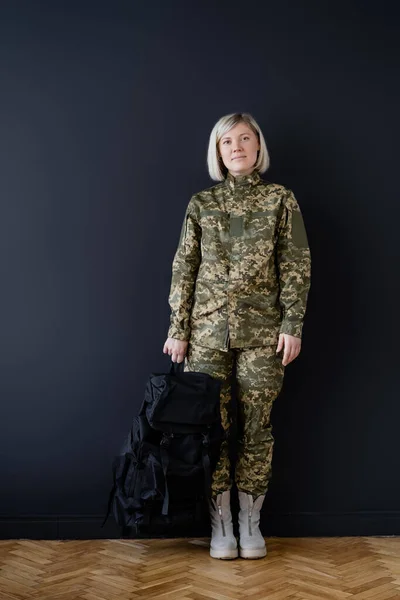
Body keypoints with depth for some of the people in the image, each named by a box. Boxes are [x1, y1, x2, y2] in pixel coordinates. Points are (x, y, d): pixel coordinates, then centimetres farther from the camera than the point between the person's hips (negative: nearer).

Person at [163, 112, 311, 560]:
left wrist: (292, 323, -7)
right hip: (208, 329, 1)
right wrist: (178, 329, 1)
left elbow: (296, 265, 1)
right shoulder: (201, 204, 8)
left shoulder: (280, 199, 5)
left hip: (262, 329, -1)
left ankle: (250, 523, 17)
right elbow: (184, 268, 6)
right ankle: (220, 524, 13)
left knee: (256, 425, 3)